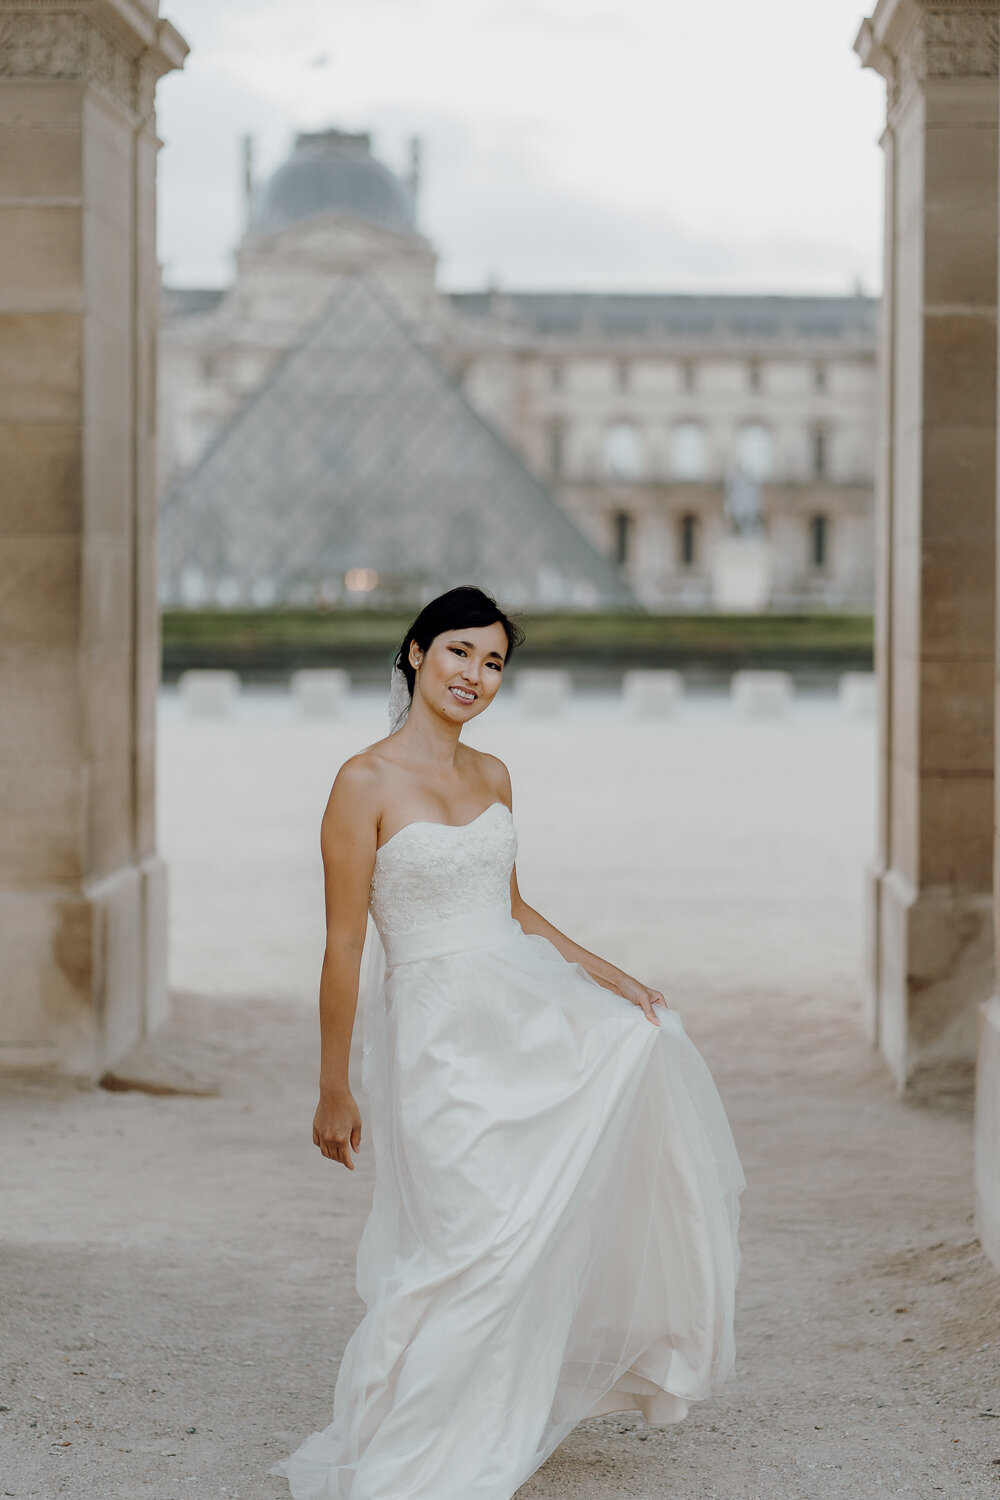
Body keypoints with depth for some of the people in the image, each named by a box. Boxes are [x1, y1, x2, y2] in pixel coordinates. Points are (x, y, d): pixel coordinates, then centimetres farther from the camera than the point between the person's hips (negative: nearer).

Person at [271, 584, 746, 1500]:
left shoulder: (492, 777, 11)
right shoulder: (367, 783, -10)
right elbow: (345, 945, -10)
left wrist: (607, 975, 10)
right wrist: (334, 1090, -8)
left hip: (528, 1002, 7)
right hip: (439, 1027, -7)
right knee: (478, 1239, -9)